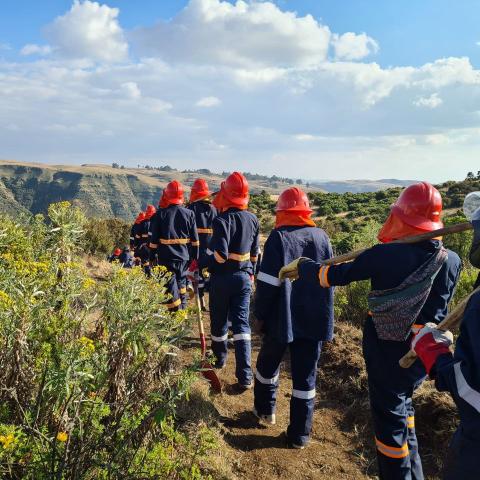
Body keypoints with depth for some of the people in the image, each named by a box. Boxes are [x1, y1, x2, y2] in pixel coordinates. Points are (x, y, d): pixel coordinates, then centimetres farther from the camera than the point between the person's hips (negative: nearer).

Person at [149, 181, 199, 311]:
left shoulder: (160, 214, -6)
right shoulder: (189, 214, 1)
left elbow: (154, 239, -4)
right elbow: (195, 239, 3)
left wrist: (152, 256, 5)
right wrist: (195, 257, 11)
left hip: (166, 258, -3)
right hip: (184, 257, 3)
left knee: (171, 290, 1)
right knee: (181, 285, 19)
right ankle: (183, 311, 26)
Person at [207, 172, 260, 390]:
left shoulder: (222, 220, -17)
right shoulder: (253, 219, 2)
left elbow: (220, 255, -23)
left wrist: (208, 255, -5)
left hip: (222, 278, -4)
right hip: (244, 278, 5)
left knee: (219, 321, 16)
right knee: (241, 323, 4)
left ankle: (220, 358, 38)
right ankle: (245, 376, -2)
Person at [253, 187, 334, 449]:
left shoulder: (278, 237, -10)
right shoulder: (322, 237, 3)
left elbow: (267, 283, -13)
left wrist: (260, 314, -2)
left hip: (283, 318, -3)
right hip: (315, 319, 3)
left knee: (268, 363, 21)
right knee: (306, 375, 10)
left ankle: (265, 410, 39)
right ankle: (299, 434, 17)